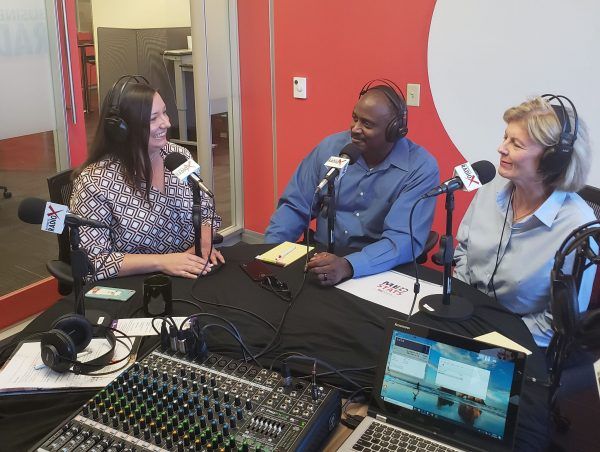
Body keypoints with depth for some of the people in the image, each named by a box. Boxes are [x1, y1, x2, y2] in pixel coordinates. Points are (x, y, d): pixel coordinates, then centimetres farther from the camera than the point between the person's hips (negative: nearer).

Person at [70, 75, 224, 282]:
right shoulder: (95, 182, -15)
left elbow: (206, 214, 11)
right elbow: (90, 262, -16)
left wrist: (204, 243, -10)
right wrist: (161, 261, -23)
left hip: (190, 281, 3)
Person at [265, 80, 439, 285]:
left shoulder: (421, 168, -13)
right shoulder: (330, 147, -1)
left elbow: (404, 240, -22)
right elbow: (295, 206, 4)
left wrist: (348, 266, -36)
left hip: (380, 270, -2)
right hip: (320, 258, 2)